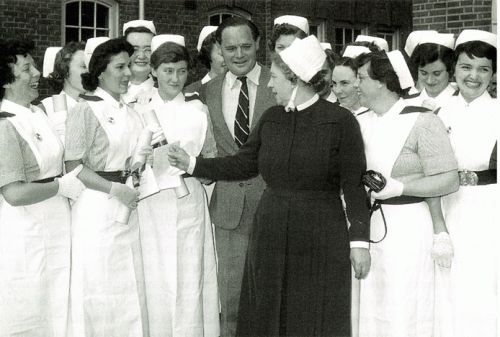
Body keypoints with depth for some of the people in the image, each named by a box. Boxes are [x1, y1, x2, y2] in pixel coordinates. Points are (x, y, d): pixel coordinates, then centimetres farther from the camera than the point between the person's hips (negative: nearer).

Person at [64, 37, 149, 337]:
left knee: (130, 289, 10)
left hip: (127, 208, 6)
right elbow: (72, 166, -14)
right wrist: (115, 189, -18)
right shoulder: (86, 110, -8)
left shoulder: (130, 112, 11)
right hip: (96, 208, -6)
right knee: (99, 292, 1)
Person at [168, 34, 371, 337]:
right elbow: (243, 164, 13)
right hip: (270, 234, 5)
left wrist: (360, 240, -10)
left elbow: (354, 185, -8)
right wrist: (192, 164, 11)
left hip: (320, 242, -4)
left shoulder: (341, 121, -7)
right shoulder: (271, 119, 8)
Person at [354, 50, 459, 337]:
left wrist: (399, 187, -20)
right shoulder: (361, 121, 12)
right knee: (366, 310, 9)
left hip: (406, 226, -6)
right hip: (365, 224, 6)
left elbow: (449, 181, -12)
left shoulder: (422, 121, -8)